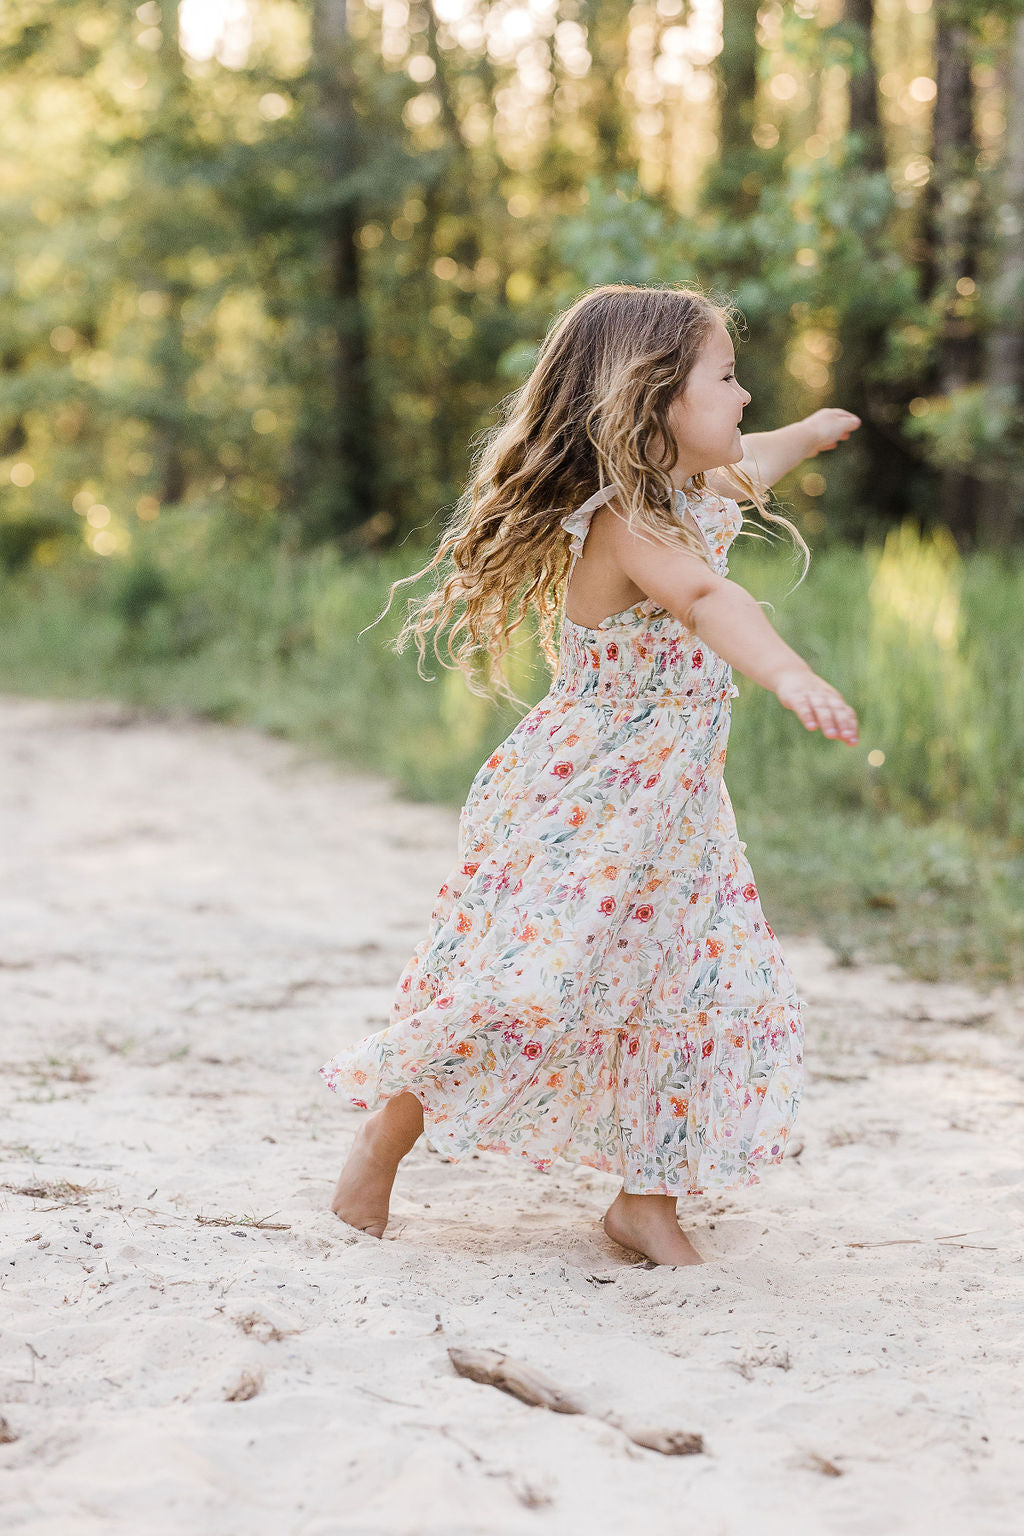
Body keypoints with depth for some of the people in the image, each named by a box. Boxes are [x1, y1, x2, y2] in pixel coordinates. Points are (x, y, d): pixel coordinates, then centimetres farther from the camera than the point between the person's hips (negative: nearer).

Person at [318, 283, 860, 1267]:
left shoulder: (691, 496, 6)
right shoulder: (623, 522, -25)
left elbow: (739, 469, 33)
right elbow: (706, 600, -45)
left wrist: (809, 433, 51)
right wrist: (789, 677, -62)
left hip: (670, 817, 9)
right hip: (577, 814, -9)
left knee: (704, 999, 4)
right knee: (519, 988, -7)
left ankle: (647, 1200, 18)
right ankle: (377, 1154, 15)